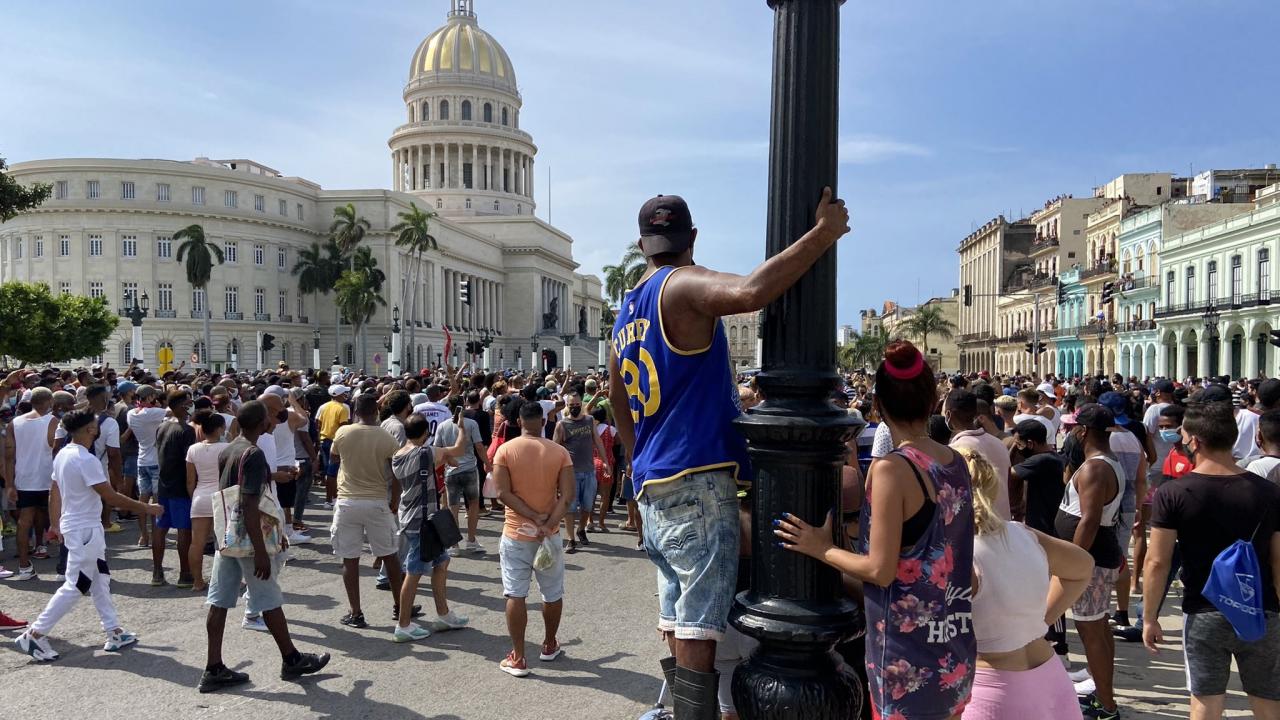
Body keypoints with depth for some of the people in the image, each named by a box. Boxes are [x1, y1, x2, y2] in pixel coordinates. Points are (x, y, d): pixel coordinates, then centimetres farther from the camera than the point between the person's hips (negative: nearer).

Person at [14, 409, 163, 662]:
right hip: (85, 530, -10)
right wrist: (146, 508, -13)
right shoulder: (86, 460, -22)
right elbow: (111, 497, -21)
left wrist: (56, 525, 24)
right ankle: (35, 635, 4)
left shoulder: (62, 455, 6)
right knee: (74, 586, -2)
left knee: (100, 581, 13)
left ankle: (114, 633, 18)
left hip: (73, 527, 10)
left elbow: (54, 493, 14)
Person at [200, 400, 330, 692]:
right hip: (247, 539, -8)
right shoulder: (254, 454, -20)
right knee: (269, 601, 5)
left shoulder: (226, 452, 8)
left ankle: (214, 669, 12)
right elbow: (249, 505, -25)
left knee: (220, 601, 8)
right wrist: (261, 552, -24)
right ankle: (291, 660, 20)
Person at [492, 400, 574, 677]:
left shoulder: (505, 450, -6)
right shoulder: (560, 452, -4)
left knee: (515, 595, 3)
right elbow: (568, 495, -12)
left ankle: (517, 659, 5)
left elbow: (503, 493, -14)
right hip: (549, 533, 2)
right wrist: (548, 524, -16)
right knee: (553, 593, 17)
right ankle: (549, 646, 32)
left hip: (516, 533, -1)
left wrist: (534, 517, -14)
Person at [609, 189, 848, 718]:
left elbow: (618, 400, 27)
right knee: (699, 625, -6)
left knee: (677, 619, 14)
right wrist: (823, 233, -22)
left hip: (653, 482, 9)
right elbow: (750, 291, -31)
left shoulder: (626, 312, 17)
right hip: (695, 480, -9)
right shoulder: (682, 285, -10)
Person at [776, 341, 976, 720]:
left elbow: (880, 570, -19)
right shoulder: (956, 462, 2)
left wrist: (822, 549, -6)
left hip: (907, 649, -7)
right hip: (953, 642, 7)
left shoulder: (891, 469, -20)